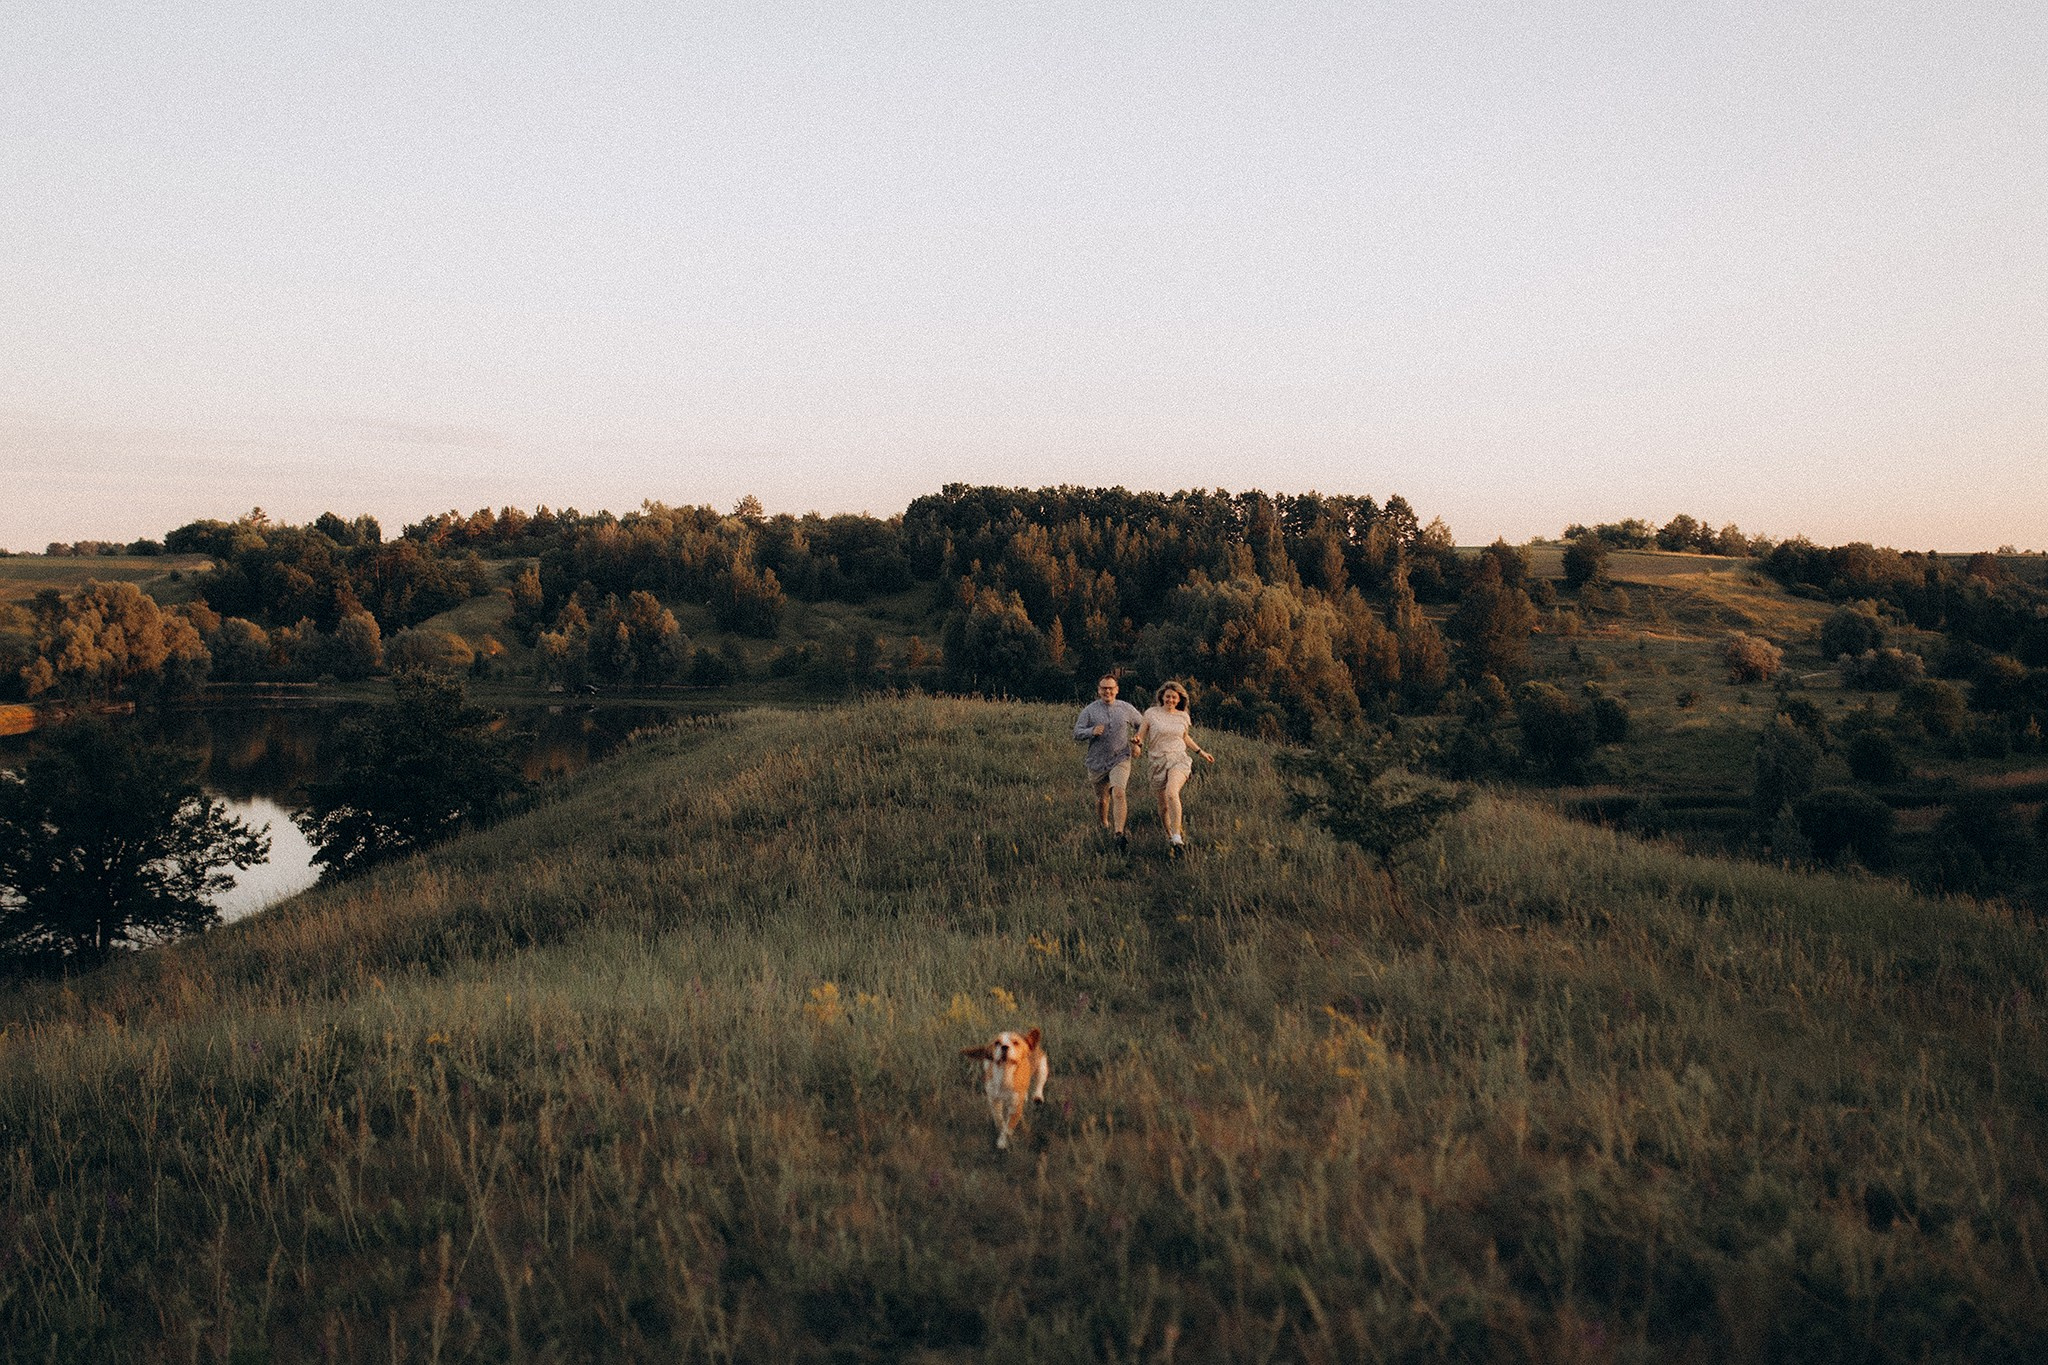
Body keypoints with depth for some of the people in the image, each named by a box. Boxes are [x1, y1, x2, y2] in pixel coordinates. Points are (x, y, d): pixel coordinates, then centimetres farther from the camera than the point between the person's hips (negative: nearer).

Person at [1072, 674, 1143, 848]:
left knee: (1118, 793, -23)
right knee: (1102, 799, 13)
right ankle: (1105, 826, 43)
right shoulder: (1089, 710, -1)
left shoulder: (1126, 708, 3)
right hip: (1097, 762, 1)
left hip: (1120, 760, -1)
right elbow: (1077, 733, -4)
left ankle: (1119, 834, -31)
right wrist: (1091, 731, -23)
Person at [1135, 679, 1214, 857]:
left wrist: (1201, 752, 30)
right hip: (1159, 762, 1)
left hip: (1179, 759, -1)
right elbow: (1140, 736, 1)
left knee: (1171, 792, -29)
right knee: (1164, 806, 5)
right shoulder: (1151, 713, 0)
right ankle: (1169, 836, 31)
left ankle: (1177, 838, -30)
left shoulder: (1183, 717, 9)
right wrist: (1137, 740, -22)